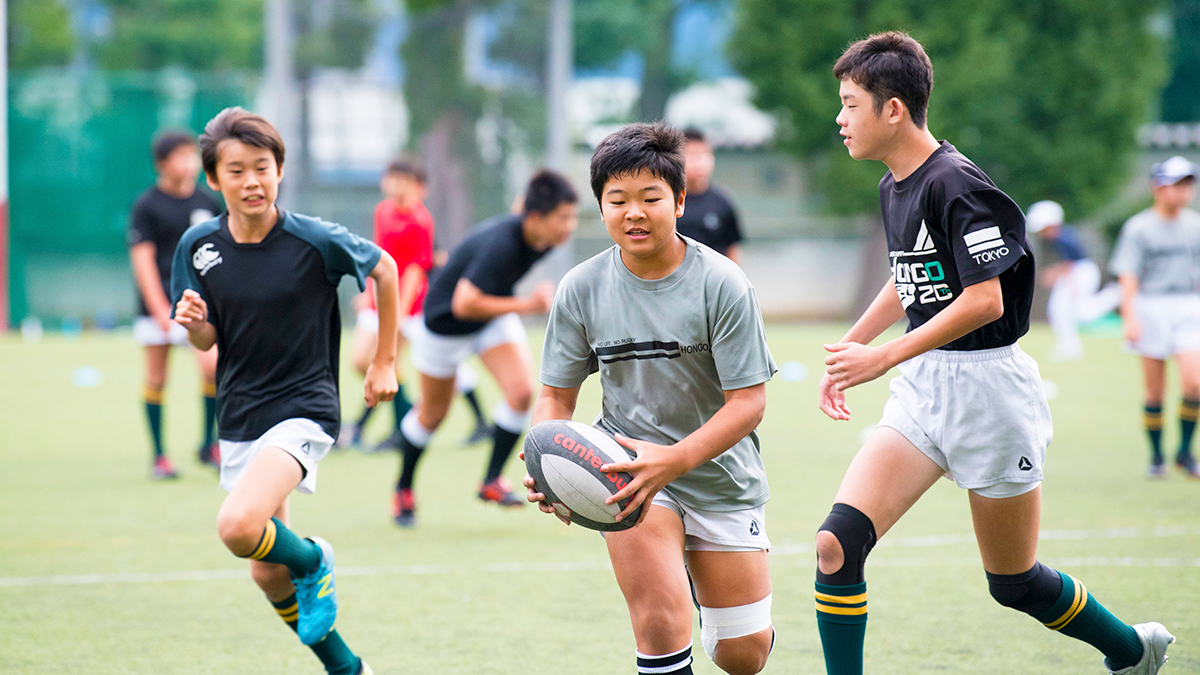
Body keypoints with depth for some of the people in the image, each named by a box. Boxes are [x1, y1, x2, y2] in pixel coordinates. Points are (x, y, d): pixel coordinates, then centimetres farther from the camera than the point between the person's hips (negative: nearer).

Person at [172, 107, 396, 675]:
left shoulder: (314, 241, -14)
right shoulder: (198, 247, -3)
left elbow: (384, 269, 3)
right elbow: (207, 341, 7)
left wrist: (385, 362, 6)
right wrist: (193, 322, -17)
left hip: (303, 408, -5)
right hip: (239, 416, 6)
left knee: (238, 526, -29)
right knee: (268, 576, 12)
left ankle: (312, 560, 3)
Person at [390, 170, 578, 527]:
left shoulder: (543, 239, -16)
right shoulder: (500, 244, -40)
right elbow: (464, 305, -41)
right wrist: (528, 305, -37)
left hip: (496, 311, 6)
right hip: (446, 320, -6)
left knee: (522, 391, -16)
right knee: (432, 414, 11)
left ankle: (492, 479, 1)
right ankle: (403, 490, 35)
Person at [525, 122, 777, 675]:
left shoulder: (721, 284, -15)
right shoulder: (581, 289, -7)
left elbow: (748, 403, -16)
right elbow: (557, 395, 2)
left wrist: (674, 460, -31)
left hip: (719, 471, 0)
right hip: (628, 458, 0)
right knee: (661, 627, -23)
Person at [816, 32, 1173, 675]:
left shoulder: (955, 184, -18)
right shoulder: (894, 187, 9)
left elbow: (984, 301, -23)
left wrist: (881, 358, -22)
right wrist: (847, 349, 23)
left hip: (986, 387, -8)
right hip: (920, 391, 8)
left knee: (1015, 584, 6)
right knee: (837, 544, -12)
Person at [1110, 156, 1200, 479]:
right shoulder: (1138, 228, -3)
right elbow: (1128, 277, -8)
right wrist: (1130, 318, -17)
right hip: (1151, 308, -3)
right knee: (1155, 392, 0)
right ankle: (1156, 456, 14)